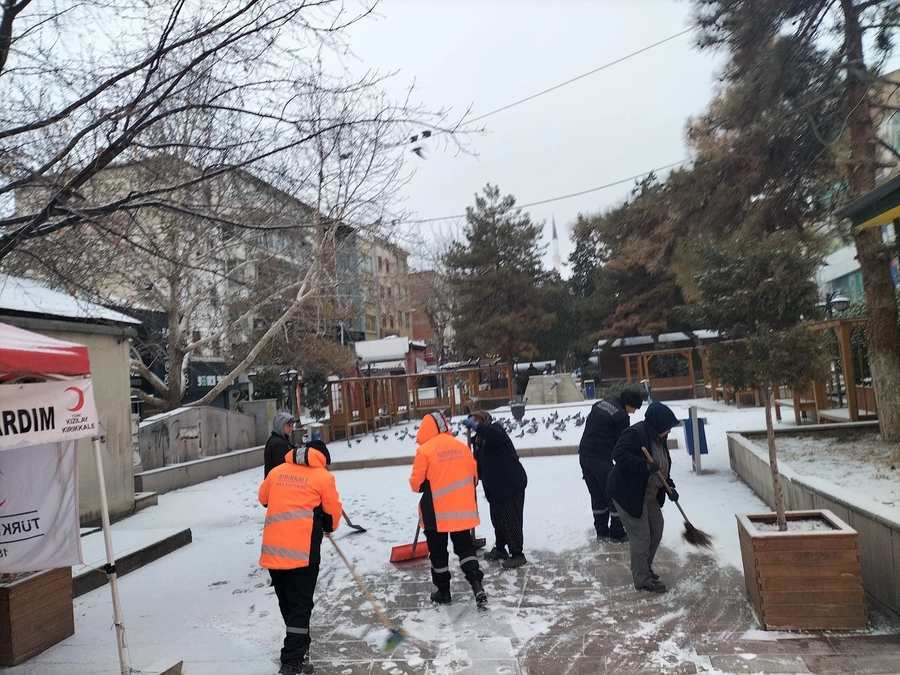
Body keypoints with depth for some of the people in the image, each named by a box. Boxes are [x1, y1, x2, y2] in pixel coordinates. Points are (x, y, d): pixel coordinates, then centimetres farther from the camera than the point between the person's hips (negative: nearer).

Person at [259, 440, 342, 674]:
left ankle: (299, 648, 34)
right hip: (302, 551, -5)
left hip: (273, 548, 5)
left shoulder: (277, 471, 11)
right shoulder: (323, 476, -1)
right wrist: (328, 527, 25)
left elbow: (263, 498, 24)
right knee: (300, 606, 3)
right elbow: (332, 512, 5)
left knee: (287, 603, 19)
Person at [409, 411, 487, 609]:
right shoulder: (461, 446, 3)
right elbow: (473, 476, 10)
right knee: (465, 547, 14)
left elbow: (417, 483, -8)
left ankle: (443, 592, 22)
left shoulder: (425, 450, -12)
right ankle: (476, 584, -4)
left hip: (436, 512, -4)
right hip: (462, 510, 4)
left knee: (438, 552, 12)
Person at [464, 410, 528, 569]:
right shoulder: (479, 439, 13)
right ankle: (499, 549, 33)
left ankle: (517, 554, 5)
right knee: (497, 518, 18)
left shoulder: (495, 429, -13)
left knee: (511, 519, -4)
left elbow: (496, 436, -39)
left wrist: (475, 426, -42)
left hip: (512, 483, -9)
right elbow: (479, 463, 16)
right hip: (496, 487, 9)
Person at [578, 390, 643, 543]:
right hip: (601, 459, -8)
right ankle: (617, 534, 13)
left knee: (597, 495, 17)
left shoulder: (599, 404, 12)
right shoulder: (621, 416, -11)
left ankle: (601, 531, 24)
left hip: (584, 455, 8)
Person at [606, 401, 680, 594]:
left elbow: (663, 467, 17)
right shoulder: (635, 433, -22)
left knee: (656, 529, 18)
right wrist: (644, 464, -40)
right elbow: (619, 454, -33)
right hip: (628, 493, -10)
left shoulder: (658, 438, 8)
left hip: (648, 494, 10)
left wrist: (670, 487, 6)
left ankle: (645, 568, 35)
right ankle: (643, 580, 8)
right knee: (641, 536, -4)